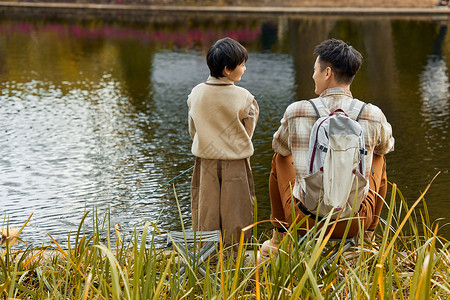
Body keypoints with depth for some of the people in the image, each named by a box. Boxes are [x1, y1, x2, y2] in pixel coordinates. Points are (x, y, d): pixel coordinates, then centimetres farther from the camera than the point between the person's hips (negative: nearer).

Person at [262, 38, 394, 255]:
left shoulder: (295, 112, -13)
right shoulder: (373, 116, -10)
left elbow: (280, 147, 10)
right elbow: (386, 145, 15)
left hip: (305, 219, -1)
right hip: (354, 223, 1)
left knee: (281, 158, 27)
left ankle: (279, 239, 36)